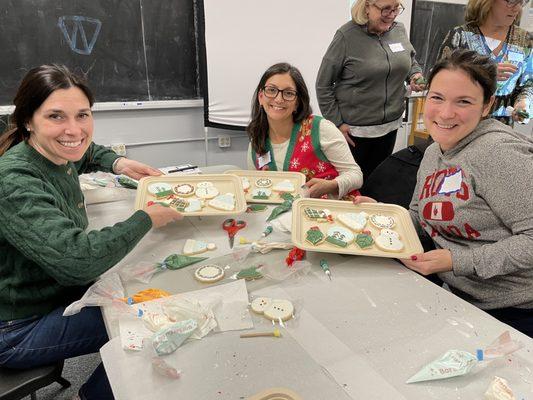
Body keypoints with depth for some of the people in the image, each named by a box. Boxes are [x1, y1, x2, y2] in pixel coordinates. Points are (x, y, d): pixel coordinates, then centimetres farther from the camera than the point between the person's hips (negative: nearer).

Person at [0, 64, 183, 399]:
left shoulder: (59, 154, -5)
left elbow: (87, 151, 21)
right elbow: (77, 260, -40)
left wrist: (118, 163, 0)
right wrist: (147, 219, -27)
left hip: (62, 288, 8)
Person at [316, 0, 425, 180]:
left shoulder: (399, 30, 3)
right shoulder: (347, 35, -12)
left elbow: (411, 61, 22)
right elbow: (323, 85, -10)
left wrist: (416, 75, -1)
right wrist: (337, 122, -12)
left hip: (390, 125, 5)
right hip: (354, 128, -5)